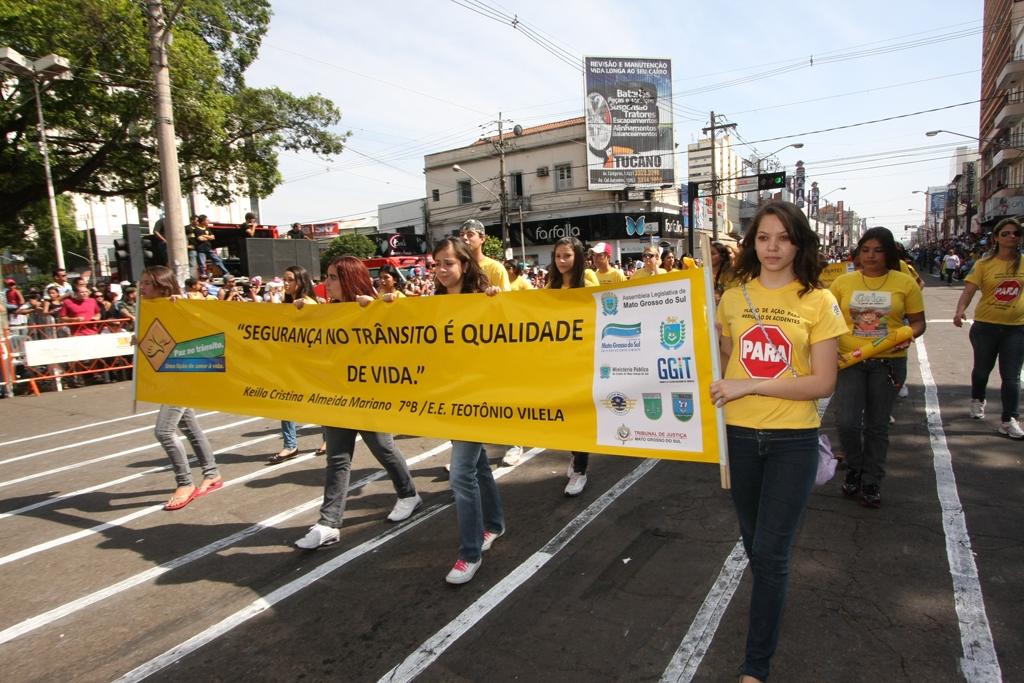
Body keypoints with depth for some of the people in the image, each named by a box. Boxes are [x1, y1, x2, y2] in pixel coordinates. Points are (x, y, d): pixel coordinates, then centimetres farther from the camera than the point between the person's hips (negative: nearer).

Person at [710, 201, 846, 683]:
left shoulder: (818, 301, -6)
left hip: (793, 441, -3)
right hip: (739, 436, 3)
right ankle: (771, 603, 49)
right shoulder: (733, 298, 2)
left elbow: (823, 383, -11)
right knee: (755, 546, 19)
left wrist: (749, 386, -17)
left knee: (770, 553, 0)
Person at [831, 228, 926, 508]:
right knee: (846, 422, -8)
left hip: (888, 362, 0)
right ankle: (854, 467, 22)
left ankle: (871, 482, 27)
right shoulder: (843, 282, 1)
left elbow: (918, 321, 4)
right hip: (849, 360, 0)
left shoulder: (905, 283, -1)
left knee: (877, 426, 10)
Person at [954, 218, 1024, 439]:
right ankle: (977, 400, 43)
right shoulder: (984, 264, -7)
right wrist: (960, 310, -33)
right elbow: (969, 290, -16)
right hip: (986, 325, -1)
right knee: (982, 369, 17)